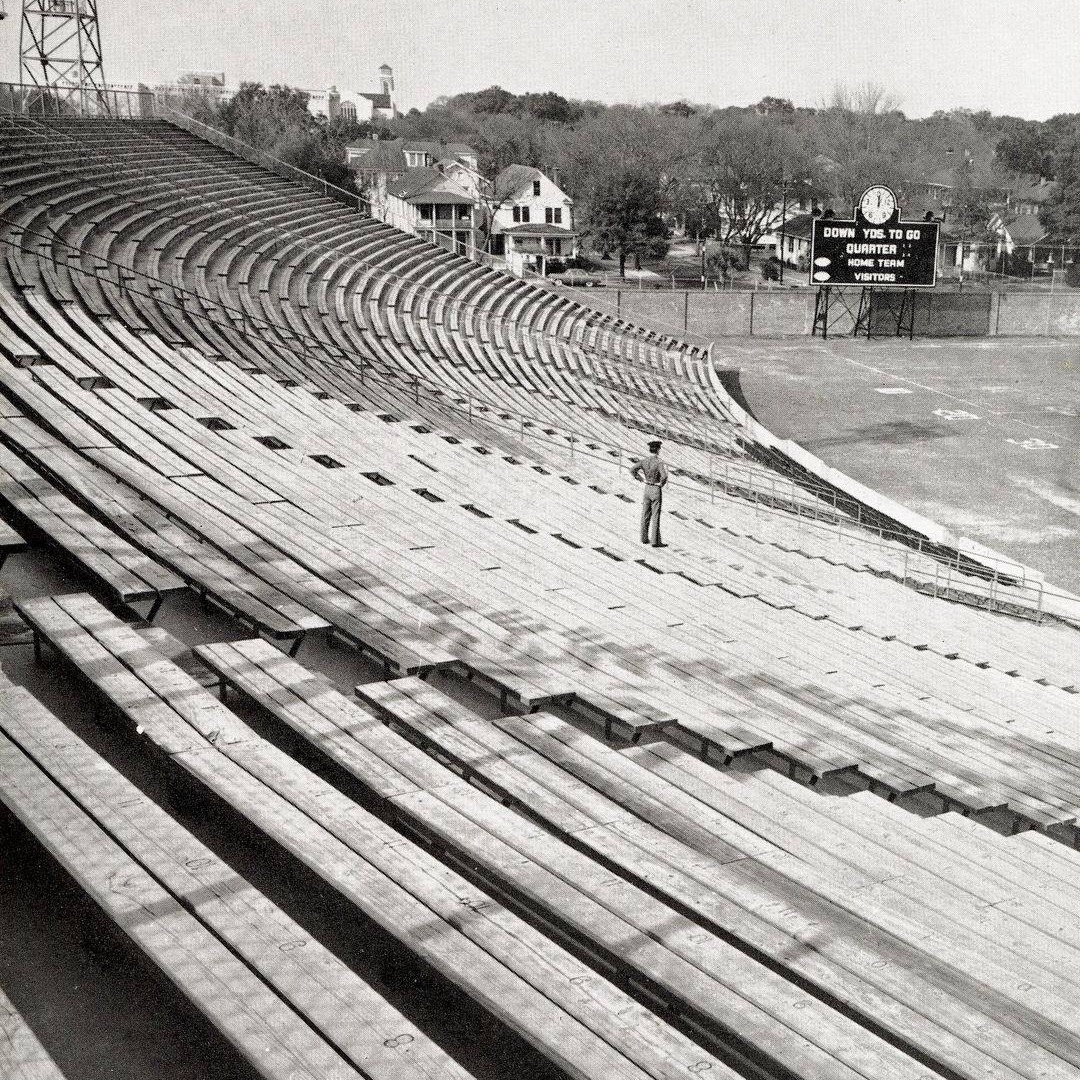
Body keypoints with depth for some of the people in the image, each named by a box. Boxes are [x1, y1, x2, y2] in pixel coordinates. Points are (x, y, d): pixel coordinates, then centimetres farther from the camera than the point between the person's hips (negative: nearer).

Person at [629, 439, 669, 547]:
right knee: (655, 517, -1)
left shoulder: (644, 461, -2)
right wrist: (661, 484, -12)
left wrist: (641, 480, 1)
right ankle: (655, 541, 1)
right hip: (656, 490, -6)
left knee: (645, 515, 14)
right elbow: (664, 476, -32)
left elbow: (632, 470, -5)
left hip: (646, 489, 6)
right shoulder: (659, 463, -19)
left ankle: (644, 538, 21)